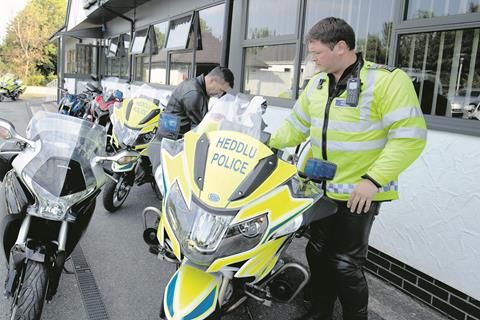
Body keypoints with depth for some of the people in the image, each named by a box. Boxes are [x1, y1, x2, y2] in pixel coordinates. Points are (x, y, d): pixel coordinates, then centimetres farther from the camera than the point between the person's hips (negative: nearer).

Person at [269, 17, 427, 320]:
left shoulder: (387, 80, -14)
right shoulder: (317, 83, 8)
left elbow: (410, 135, -19)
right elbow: (297, 125, 17)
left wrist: (374, 180, -23)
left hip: (359, 193, -7)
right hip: (321, 188, 7)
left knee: (345, 263, 0)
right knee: (318, 254, 17)